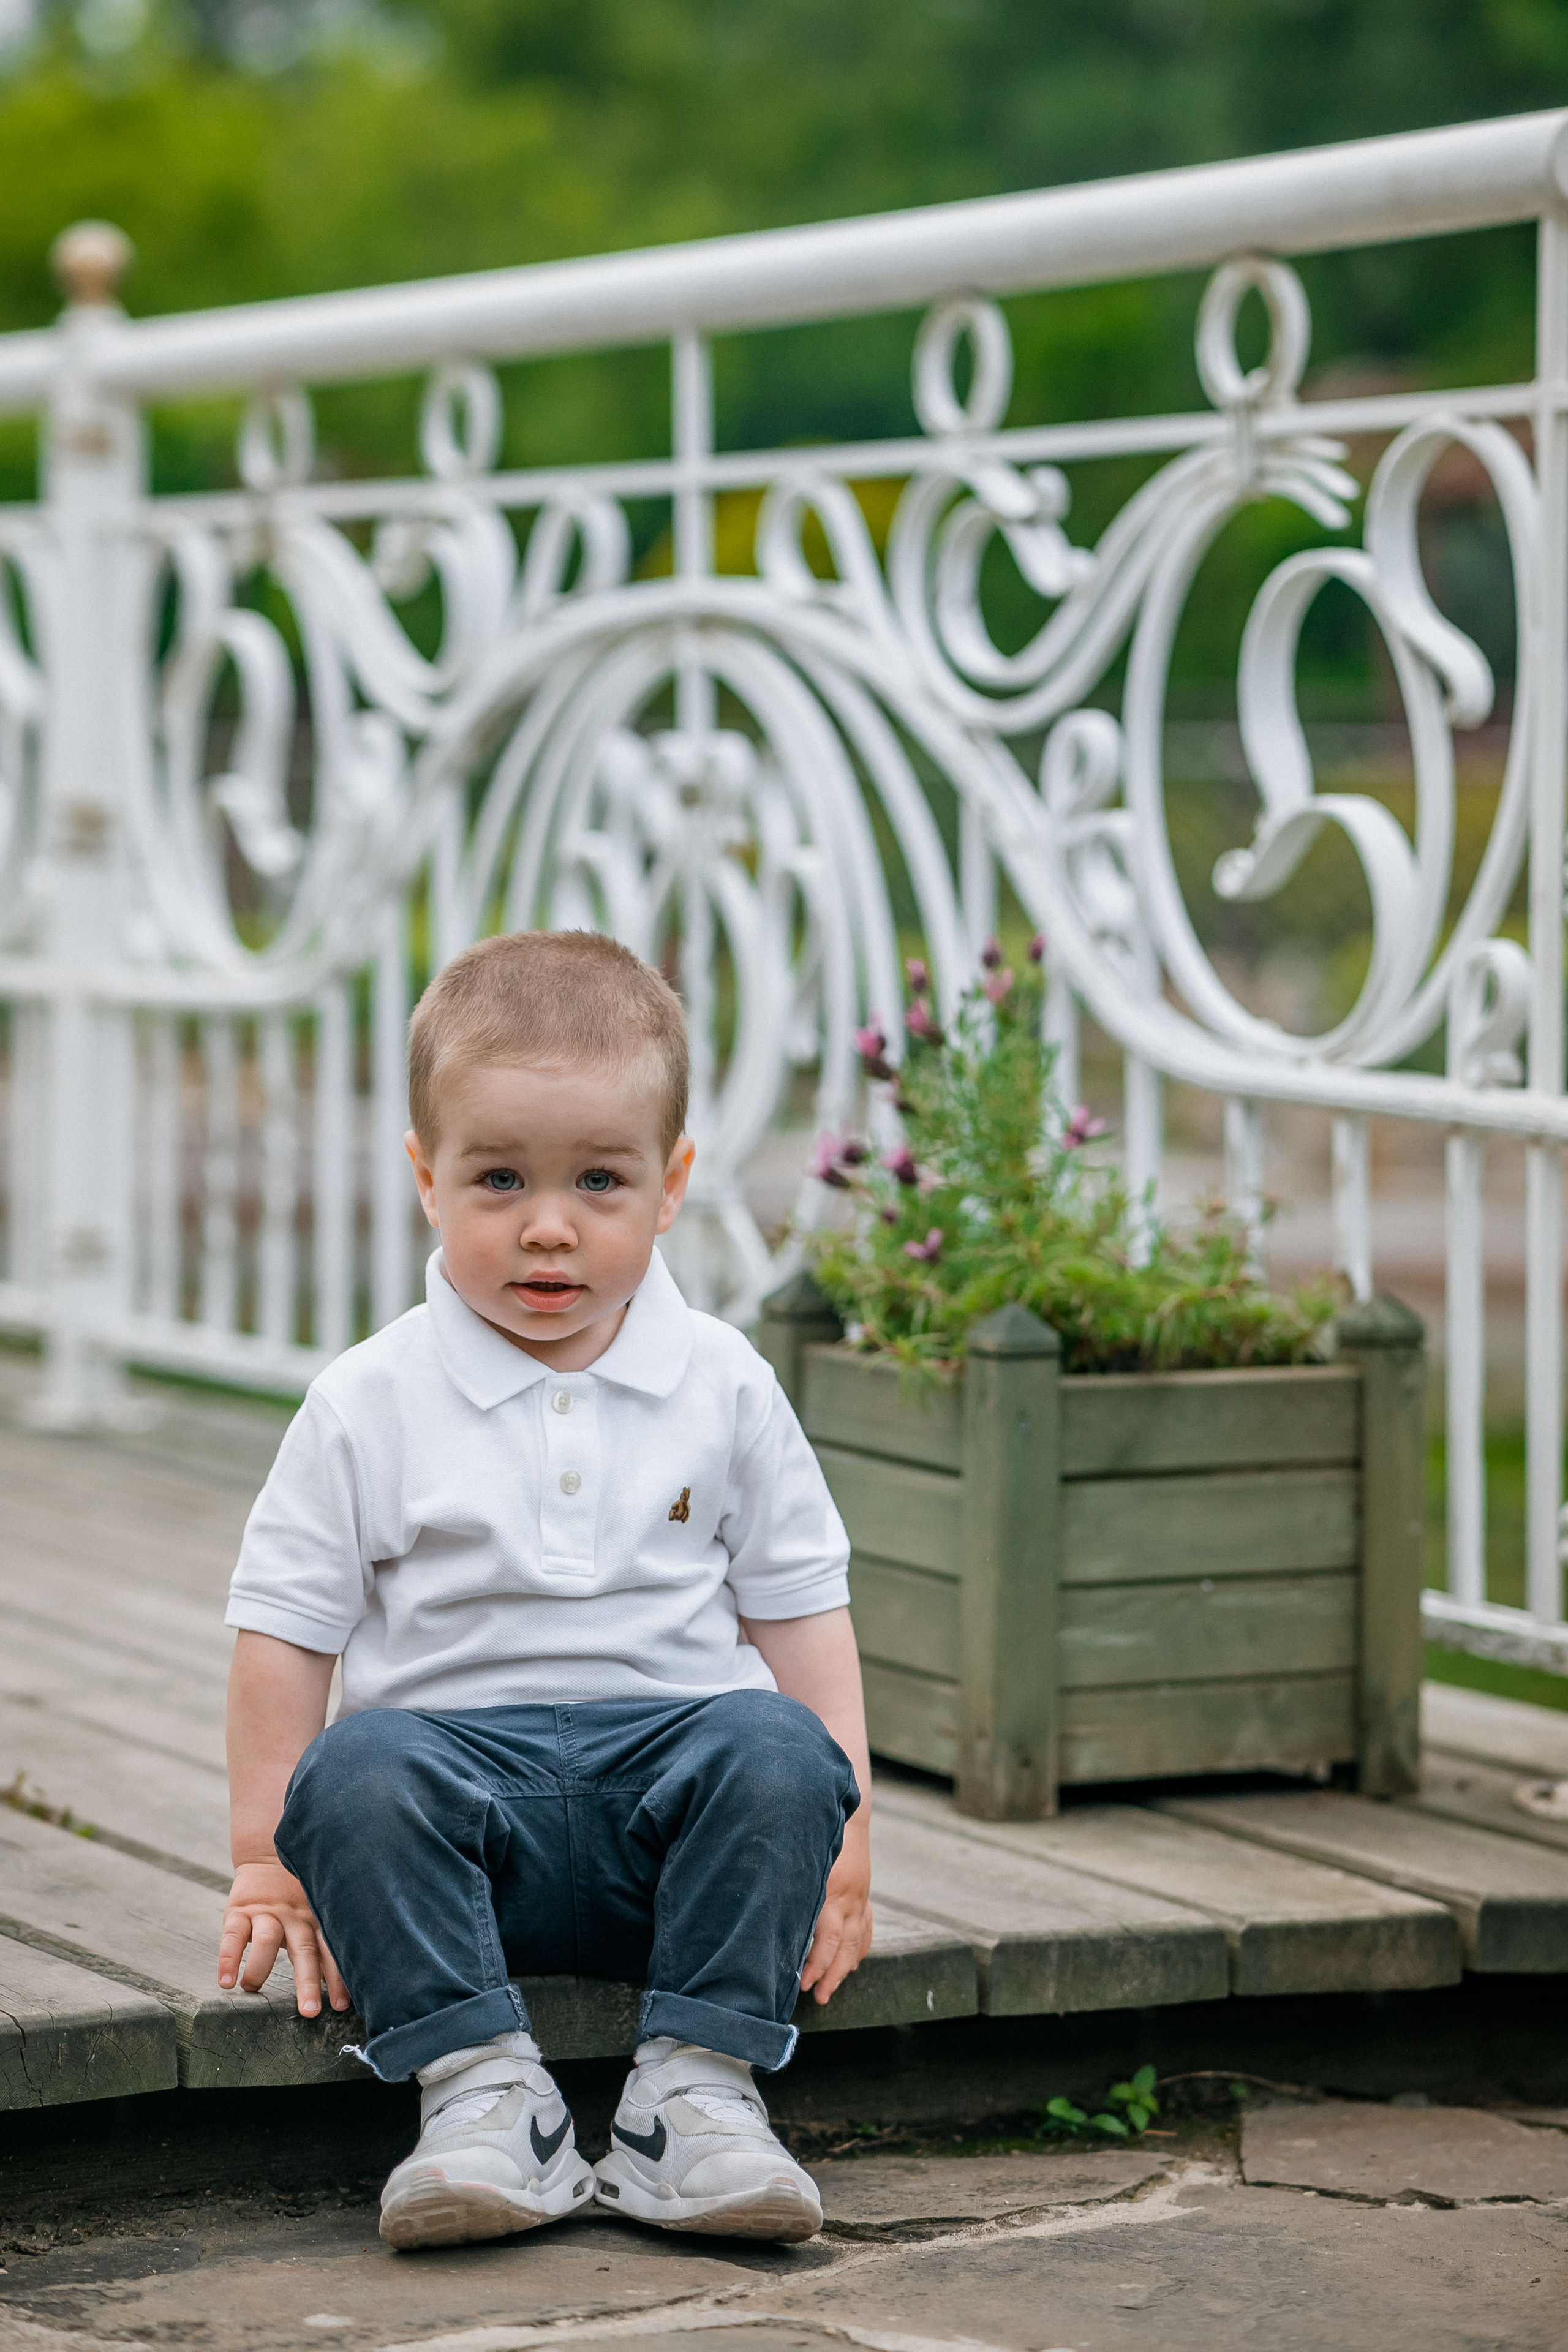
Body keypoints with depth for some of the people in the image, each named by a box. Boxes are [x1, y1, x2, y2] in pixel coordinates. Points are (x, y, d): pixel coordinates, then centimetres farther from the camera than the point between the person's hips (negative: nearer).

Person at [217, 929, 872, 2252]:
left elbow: (799, 1609, 11)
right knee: (354, 1775, -32)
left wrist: (838, 1826, 2)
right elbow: (287, 1630, 5)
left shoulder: (724, 1391, 8)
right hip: (456, 1755, -1)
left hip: (672, 1745, 1)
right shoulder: (370, 1407, 3)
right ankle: (478, 2086, -29)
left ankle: (700, 2093, -26)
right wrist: (267, 1864, 0)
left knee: (776, 1747, -30)